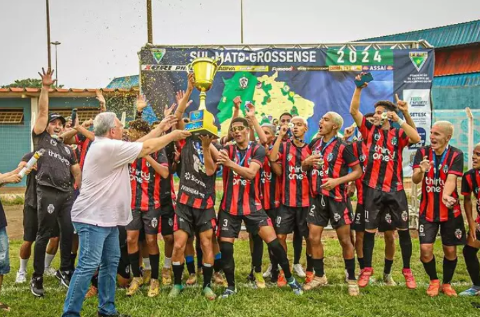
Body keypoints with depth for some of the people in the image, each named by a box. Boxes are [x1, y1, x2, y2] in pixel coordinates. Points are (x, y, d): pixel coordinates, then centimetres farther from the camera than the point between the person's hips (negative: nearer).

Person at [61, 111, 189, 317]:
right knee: (88, 265, -11)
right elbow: (147, 148, -13)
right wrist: (172, 136, 0)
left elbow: (140, 144, 18)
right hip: (92, 218, -11)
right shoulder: (108, 146, -19)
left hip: (107, 217, 11)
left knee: (111, 262, 14)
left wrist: (161, 127, 21)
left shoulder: (107, 146, 13)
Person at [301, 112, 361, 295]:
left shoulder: (342, 147, -10)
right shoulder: (314, 144, 9)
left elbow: (358, 171, -8)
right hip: (317, 197, 5)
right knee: (313, 238, 4)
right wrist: (306, 162, -4)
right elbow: (305, 168, 20)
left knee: (345, 240, 2)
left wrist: (337, 180, -20)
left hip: (336, 197, -5)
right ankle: (319, 276, 21)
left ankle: (351, 280, 14)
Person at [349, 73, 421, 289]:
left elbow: (416, 138, -16)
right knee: (369, 230, 6)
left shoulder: (398, 133, 4)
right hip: (373, 189, 0)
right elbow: (353, 110, -4)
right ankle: (367, 269, 19)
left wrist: (400, 120, -18)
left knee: (403, 230, 7)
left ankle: (407, 271, 20)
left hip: (395, 189, 0)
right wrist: (359, 88, -14)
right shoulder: (370, 130, 6)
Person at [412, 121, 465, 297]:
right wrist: (421, 171, -38)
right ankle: (434, 281, 20)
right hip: (427, 210, 1)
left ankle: (447, 283, 29)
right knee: (425, 250, -6)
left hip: (450, 211, -1)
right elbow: (415, 180, -15)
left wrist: (445, 196, -43)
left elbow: (451, 179, -23)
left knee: (450, 250, 7)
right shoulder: (422, 152, -6)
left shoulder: (456, 155, -10)